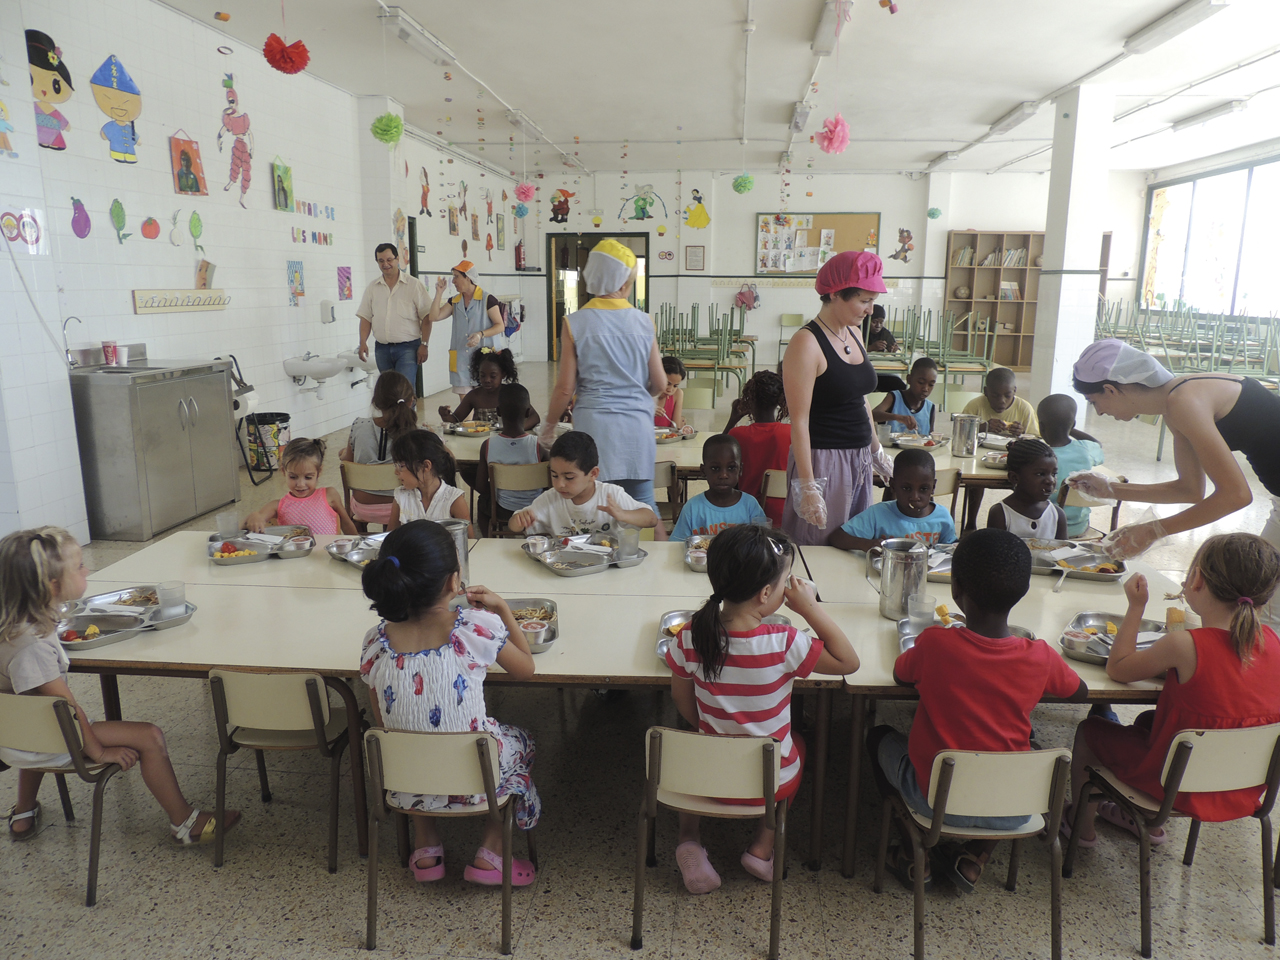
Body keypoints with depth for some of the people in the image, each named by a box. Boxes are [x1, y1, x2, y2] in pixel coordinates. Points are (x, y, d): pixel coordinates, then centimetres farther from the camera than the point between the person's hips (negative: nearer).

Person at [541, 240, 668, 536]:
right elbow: (660, 383, 5)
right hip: (637, 423, 2)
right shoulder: (643, 321, 1)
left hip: (594, 423, -2)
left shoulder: (574, 323, -4)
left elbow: (565, 387, -4)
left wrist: (549, 426, 11)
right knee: (643, 501, 12)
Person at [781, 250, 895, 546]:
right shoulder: (807, 342, -16)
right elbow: (799, 420, -18)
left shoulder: (854, 334, 9)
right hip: (824, 461, -8)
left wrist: (877, 451, 23)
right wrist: (808, 486, -21)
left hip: (859, 459, 8)